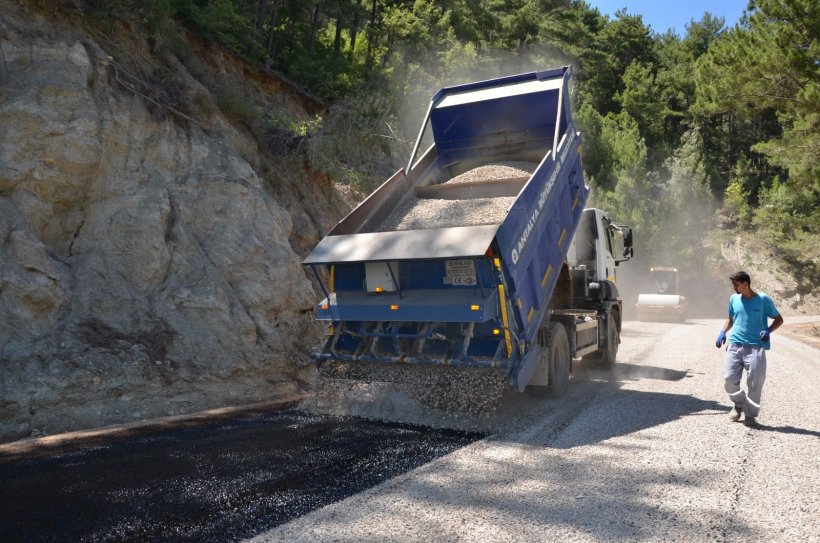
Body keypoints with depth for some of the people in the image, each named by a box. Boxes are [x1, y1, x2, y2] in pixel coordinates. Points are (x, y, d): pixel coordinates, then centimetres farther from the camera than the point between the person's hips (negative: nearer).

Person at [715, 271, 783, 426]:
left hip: (756, 347, -3)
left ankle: (750, 414, 16)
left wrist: (769, 330, -15)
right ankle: (739, 404, 24)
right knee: (729, 379, -2)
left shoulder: (763, 299, -5)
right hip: (735, 345, 3)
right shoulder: (734, 299, 7)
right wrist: (723, 332, 5)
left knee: (755, 383, -1)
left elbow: (779, 319, 4)